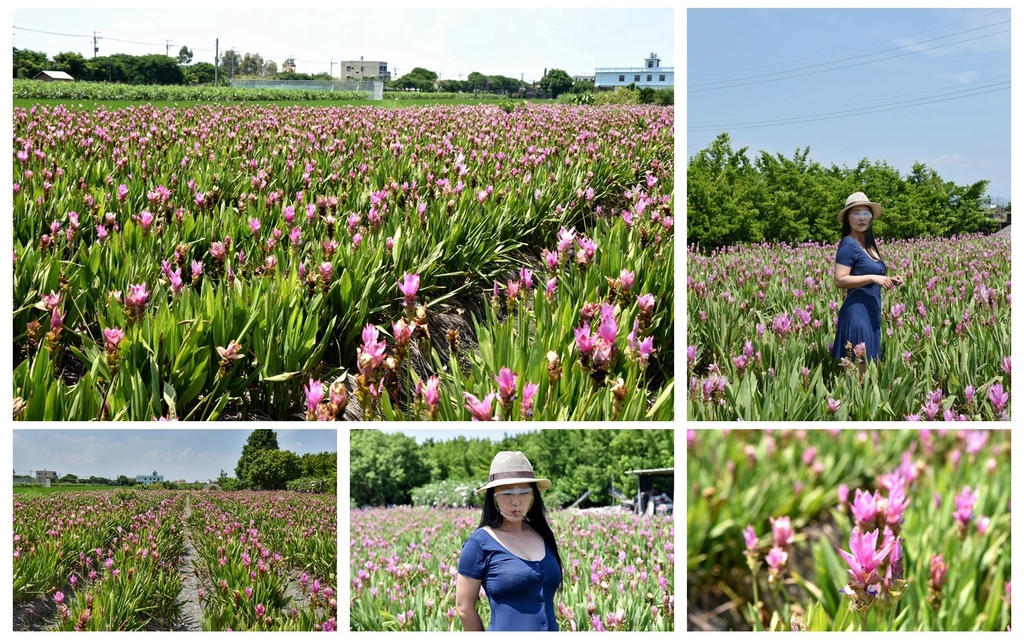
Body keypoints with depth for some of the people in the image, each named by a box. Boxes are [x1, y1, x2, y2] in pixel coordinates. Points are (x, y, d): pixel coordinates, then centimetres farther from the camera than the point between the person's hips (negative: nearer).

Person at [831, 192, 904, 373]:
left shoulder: (868, 245, 15)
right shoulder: (849, 245, -11)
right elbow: (839, 280, -19)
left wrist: (888, 281, 7)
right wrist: (873, 278, -20)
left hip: (871, 312, 9)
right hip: (857, 312, -9)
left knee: (867, 368, 10)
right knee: (856, 370, -9)